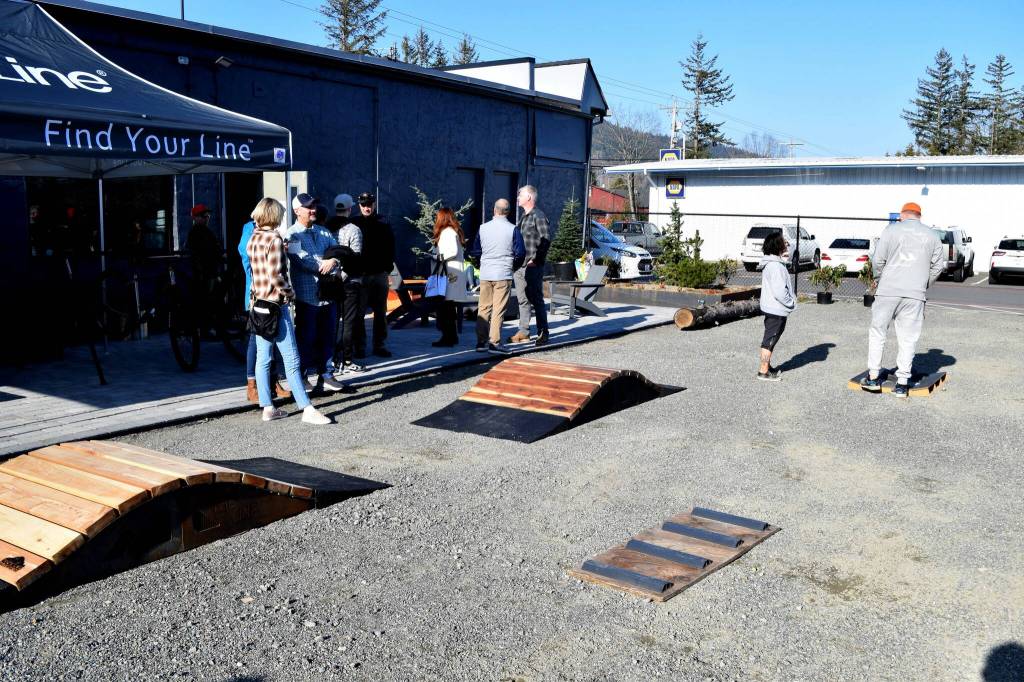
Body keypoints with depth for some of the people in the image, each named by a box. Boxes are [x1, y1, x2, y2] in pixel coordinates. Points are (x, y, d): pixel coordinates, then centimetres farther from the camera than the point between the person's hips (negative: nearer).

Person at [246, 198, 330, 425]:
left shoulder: (253, 239, 10)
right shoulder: (274, 239, -13)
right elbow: (276, 275, -19)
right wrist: (289, 292, -4)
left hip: (258, 303, 8)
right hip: (276, 304, -8)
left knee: (263, 358, 8)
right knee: (291, 359, -7)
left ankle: (267, 408, 12)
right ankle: (307, 409, -7)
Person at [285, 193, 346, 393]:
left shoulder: (324, 232, 16)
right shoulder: (292, 235, -3)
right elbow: (302, 260, -16)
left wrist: (334, 261, -15)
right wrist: (325, 264, -14)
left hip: (328, 293, 6)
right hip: (307, 295, -6)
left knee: (327, 337, 10)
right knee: (307, 337, 3)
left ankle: (325, 373, 20)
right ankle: (311, 374, 14)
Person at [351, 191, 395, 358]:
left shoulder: (383, 224, 8)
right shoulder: (353, 224, 2)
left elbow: (390, 248, 8)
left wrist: (388, 268, -1)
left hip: (380, 274, 2)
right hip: (360, 274, -2)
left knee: (380, 313, 7)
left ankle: (379, 345, 14)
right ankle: (359, 346, 5)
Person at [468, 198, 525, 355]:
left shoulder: (483, 228, 3)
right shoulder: (513, 229, -5)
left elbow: (474, 251, 9)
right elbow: (521, 253, -5)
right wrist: (514, 267, 13)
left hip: (485, 274, 3)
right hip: (503, 274, -3)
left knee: (483, 308, 10)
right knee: (498, 309, -1)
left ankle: (481, 342, 12)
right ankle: (494, 343, -2)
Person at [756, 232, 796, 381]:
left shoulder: (771, 263, 10)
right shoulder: (776, 266, -23)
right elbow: (779, 291, -27)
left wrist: (790, 302, 16)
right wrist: (790, 303, -13)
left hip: (772, 308, 10)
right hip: (777, 309, -10)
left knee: (770, 339, 19)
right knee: (770, 340, -3)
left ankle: (767, 366, 31)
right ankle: (763, 371, 4)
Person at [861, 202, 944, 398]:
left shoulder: (891, 230, 2)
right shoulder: (932, 235, 10)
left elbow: (877, 261, -1)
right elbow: (937, 267, 10)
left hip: (888, 292, -2)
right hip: (916, 294, 2)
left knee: (877, 332, 11)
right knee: (908, 339, 5)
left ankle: (873, 377, 12)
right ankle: (902, 383, 5)